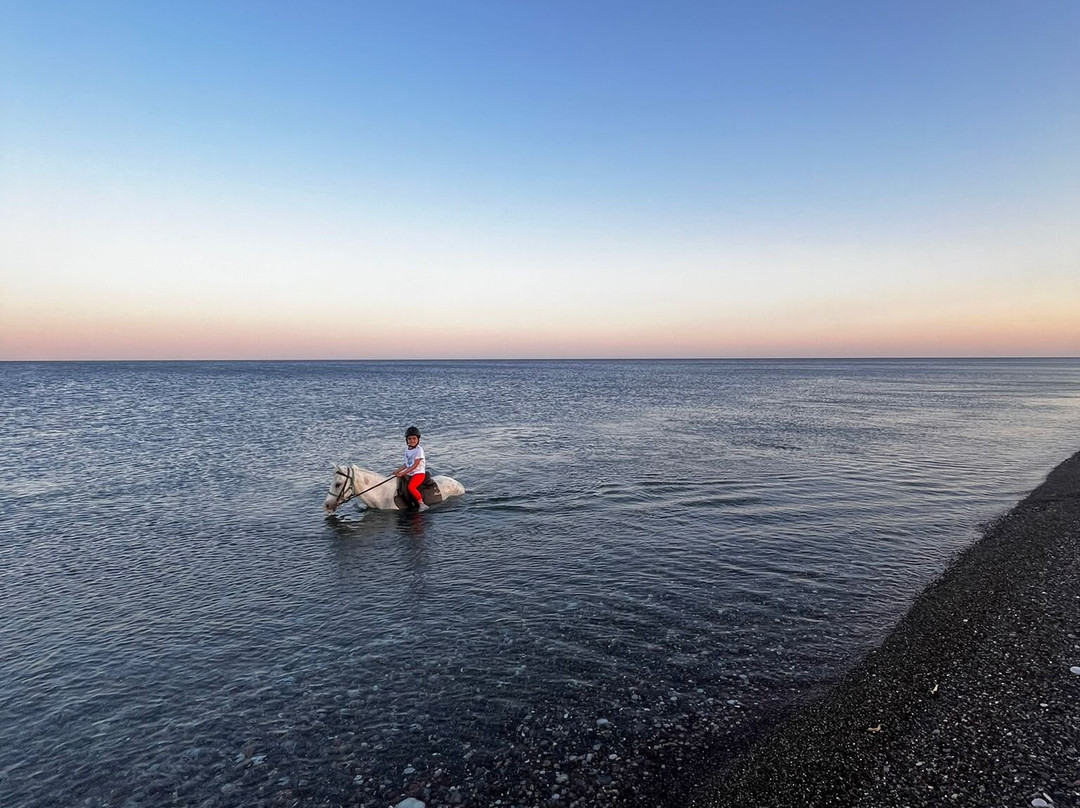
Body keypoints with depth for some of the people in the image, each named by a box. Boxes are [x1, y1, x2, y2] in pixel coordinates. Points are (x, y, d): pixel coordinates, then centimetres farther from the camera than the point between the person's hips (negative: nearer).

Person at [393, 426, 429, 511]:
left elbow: (415, 465, -18)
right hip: (409, 474, 9)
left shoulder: (419, 450, -13)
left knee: (410, 487, -29)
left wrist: (403, 473, -21)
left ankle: (422, 505, -22)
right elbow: (406, 463, 15)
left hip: (419, 473, -9)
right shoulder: (407, 448, 10)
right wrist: (397, 470, 3)